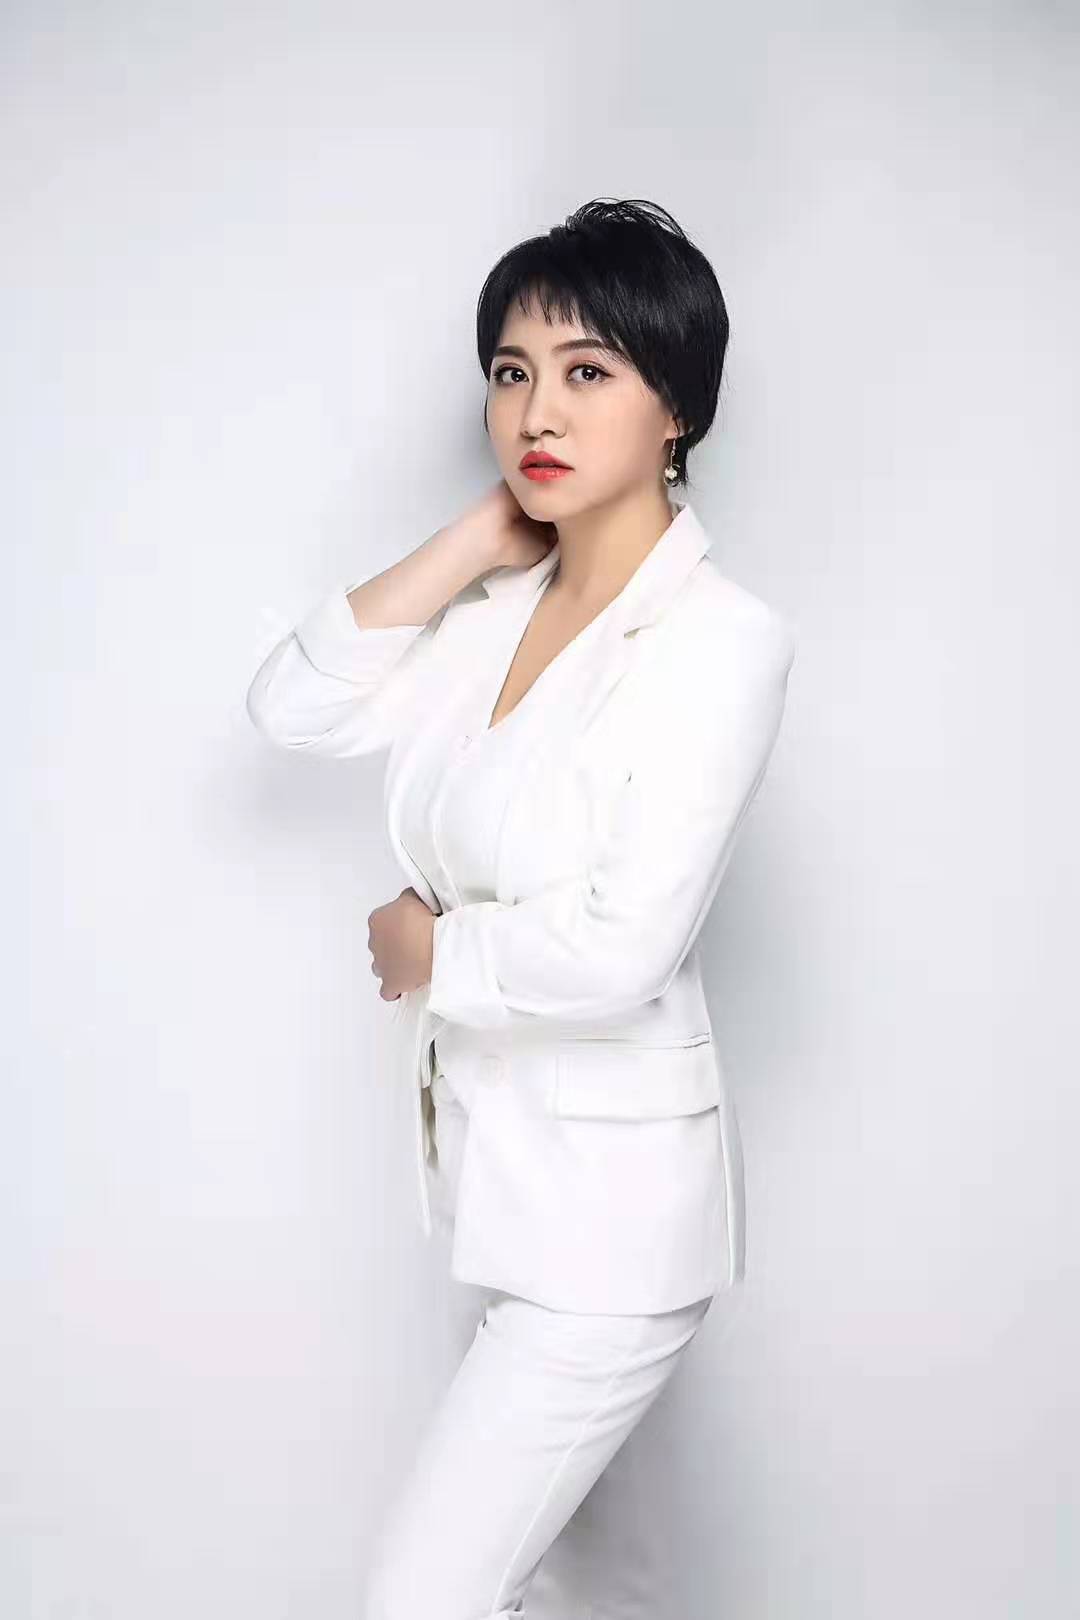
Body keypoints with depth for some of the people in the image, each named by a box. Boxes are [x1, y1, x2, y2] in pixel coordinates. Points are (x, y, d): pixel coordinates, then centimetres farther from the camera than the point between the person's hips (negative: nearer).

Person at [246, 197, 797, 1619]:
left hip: (614, 1201, -8)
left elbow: (619, 949, -25)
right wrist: (472, 543, -6)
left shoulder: (721, 640, -19)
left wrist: (422, 948, -9)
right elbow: (294, 707, -2)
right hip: (506, 1172, 8)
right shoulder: (501, 609, 3)